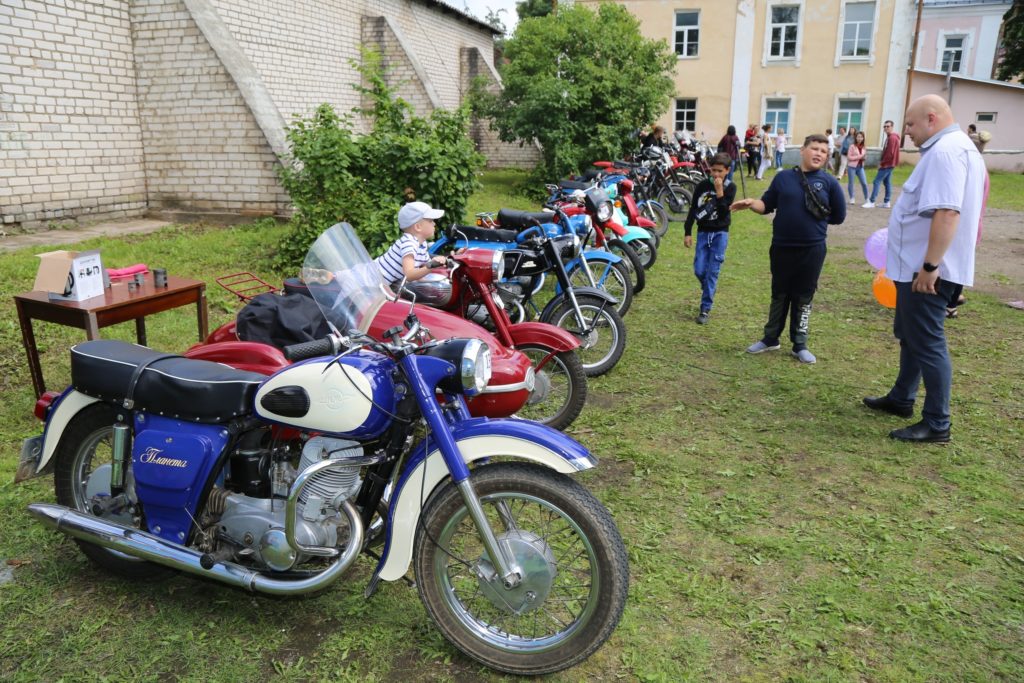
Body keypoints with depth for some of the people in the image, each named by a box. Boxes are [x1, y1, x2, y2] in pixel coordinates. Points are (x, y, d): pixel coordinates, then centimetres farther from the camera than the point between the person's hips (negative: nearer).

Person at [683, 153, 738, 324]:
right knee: (699, 270, 0)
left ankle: (705, 309, -1)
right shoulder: (702, 185, 0)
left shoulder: (730, 188, -5)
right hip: (703, 232, 2)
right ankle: (709, 292, 31)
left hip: (720, 233, -2)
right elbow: (693, 209, 5)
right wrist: (687, 232, 1)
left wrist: (719, 191, -23)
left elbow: (724, 212, -16)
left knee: (712, 271, -5)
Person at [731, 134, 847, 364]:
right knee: (779, 294, 14)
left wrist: (815, 222, 4)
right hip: (782, 247, 1)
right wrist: (751, 203, -17)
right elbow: (767, 205, 2)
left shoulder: (829, 182, -2)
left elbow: (839, 216, 4)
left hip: (813, 249, -1)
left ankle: (799, 345, 20)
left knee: (803, 297, 8)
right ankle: (770, 339, 27)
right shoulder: (783, 177, 1)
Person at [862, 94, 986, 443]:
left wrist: (929, 266, -28)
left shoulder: (945, 151, -19)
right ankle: (901, 399, 35)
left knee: (927, 342, -4)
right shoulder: (957, 147, 16)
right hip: (918, 265, 11)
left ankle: (937, 424, 5)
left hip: (925, 269, -11)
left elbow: (947, 213, -30)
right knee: (910, 335, 21)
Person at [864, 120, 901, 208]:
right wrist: (882, 162, 11)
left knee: (877, 182, -10)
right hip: (889, 164, 11)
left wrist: (882, 163, -17)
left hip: (887, 164, -11)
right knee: (887, 182, 12)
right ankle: (886, 202, 16)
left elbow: (890, 153, -23)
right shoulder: (890, 137, 15)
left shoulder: (892, 138, -16)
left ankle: (871, 202, -12)